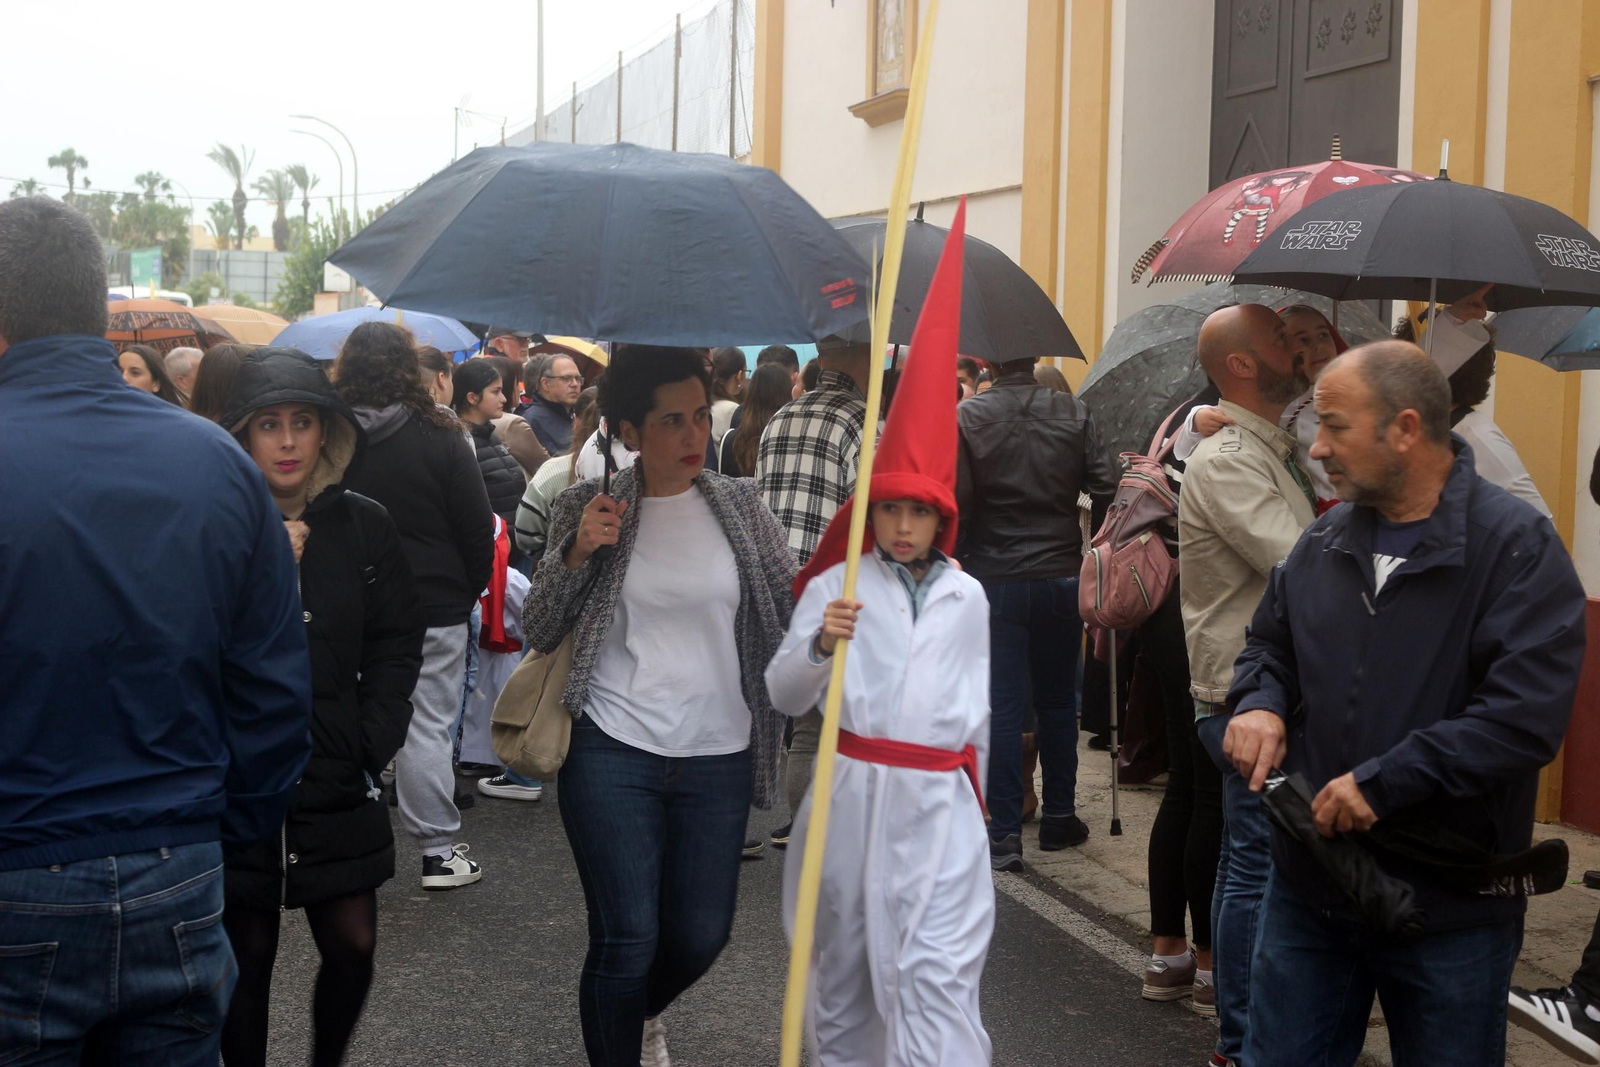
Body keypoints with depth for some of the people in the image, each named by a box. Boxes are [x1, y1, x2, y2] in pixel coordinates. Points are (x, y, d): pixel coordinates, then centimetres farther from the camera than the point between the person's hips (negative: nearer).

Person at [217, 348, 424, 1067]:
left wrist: (372, 744, -3)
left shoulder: (363, 527, 3)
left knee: (352, 945, 4)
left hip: (337, 784, 2)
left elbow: (395, 649, 6)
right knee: (248, 953, 7)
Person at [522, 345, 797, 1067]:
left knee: (702, 933, 11)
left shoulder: (738, 504, 3)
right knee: (626, 938, -4)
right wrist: (577, 553, -16)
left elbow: (795, 601, 3)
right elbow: (537, 631, -1)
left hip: (717, 757, 3)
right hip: (613, 753, -2)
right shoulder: (593, 511, -1)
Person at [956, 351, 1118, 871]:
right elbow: (1104, 489, -4)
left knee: (1001, 706, 2)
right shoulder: (1075, 413, -2)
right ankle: (1059, 817, 24)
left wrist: (951, 563, 3)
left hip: (994, 580, -2)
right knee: (1058, 701, 16)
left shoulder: (966, 417, -8)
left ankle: (1005, 833, 2)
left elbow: (955, 503, -10)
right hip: (1062, 576, 2)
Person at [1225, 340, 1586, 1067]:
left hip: (1451, 911, -5)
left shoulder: (1515, 545, -14)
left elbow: (1525, 716, -23)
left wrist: (1382, 783, -24)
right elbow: (1269, 643, 19)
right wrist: (1259, 702, -4)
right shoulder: (1327, 539, 5)